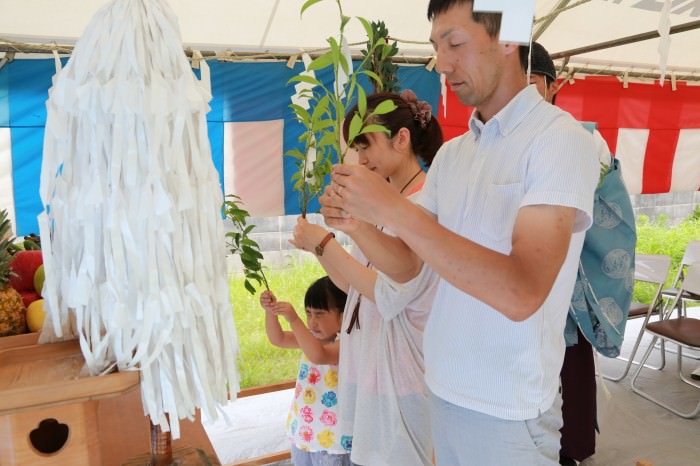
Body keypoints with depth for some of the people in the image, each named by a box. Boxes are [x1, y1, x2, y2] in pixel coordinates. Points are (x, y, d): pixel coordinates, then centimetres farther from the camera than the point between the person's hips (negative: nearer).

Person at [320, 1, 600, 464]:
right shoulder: (451, 153, 5)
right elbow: (407, 267, 6)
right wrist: (357, 218, -13)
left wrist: (394, 209, -28)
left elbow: (521, 294, -28)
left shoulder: (561, 138, -16)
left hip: (509, 408, -6)